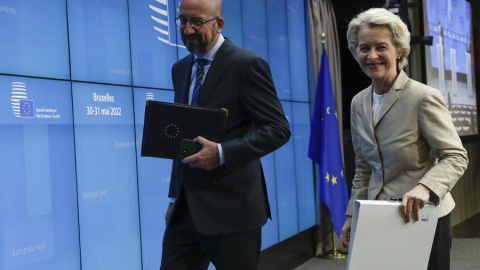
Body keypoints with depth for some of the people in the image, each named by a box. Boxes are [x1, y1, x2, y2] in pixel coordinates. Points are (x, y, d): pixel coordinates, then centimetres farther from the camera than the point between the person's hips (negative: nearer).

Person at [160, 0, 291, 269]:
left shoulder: (247, 64, -9)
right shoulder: (180, 68, 14)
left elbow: (278, 128, -13)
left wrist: (222, 153, -25)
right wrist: (176, 196, 17)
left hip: (231, 208, -6)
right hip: (186, 208, 6)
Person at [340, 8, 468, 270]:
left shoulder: (424, 97, -14)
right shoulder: (358, 103, 5)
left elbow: (456, 157, -16)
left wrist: (425, 187, -33)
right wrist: (353, 215, 10)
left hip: (423, 216, -5)